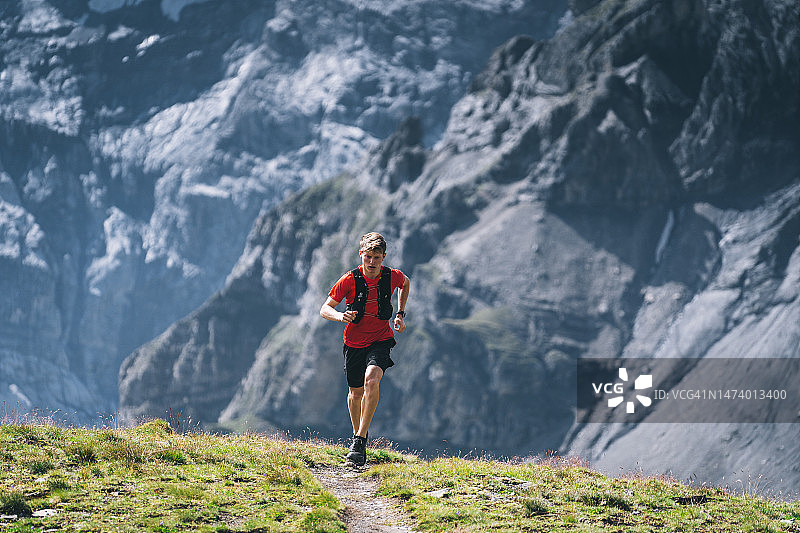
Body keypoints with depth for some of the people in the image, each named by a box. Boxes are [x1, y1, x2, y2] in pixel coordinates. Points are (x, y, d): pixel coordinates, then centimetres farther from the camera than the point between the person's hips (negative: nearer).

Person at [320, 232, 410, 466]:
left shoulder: (392, 276, -11)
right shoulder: (349, 280, -15)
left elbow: (405, 283, 15)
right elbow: (325, 309, -9)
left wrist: (400, 314, 7)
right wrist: (340, 316, -30)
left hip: (381, 340, -1)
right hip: (354, 342, 1)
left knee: (371, 379, -26)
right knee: (356, 392, 10)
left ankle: (360, 441, -25)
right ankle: (357, 434, 39)